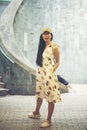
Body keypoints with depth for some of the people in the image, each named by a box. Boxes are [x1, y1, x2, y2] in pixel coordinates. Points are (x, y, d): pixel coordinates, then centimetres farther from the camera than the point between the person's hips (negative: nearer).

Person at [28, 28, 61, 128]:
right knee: (39, 94, 20)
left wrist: (51, 71, -16)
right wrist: (39, 71, 9)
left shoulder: (54, 47, -7)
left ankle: (49, 120, 8)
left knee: (50, 97, -1)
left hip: (49, 74, -7)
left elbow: (57, 62, -5)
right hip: (40, 72, 7)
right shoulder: (42, 46, 11)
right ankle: (36, 113, 41)